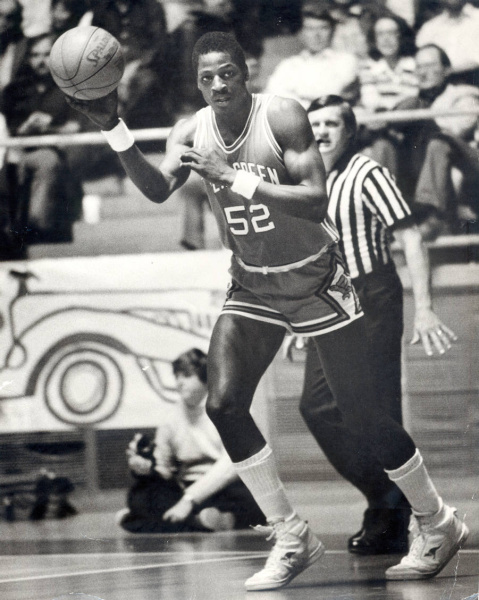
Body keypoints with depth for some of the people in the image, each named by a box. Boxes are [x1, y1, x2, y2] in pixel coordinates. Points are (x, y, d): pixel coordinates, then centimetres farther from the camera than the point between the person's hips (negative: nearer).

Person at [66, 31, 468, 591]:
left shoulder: (282, 117, -20)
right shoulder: (191, 133, -6)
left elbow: (316, 202, -28)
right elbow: (157, 188, -23)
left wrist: (234, 178, -36)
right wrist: (113, 129, -36)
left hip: (315, 280, -5)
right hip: (252, 286, 5)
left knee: (361, 415, -3)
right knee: (223, 404, -12)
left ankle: (438, 525, 17)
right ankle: (292, 540, 1)